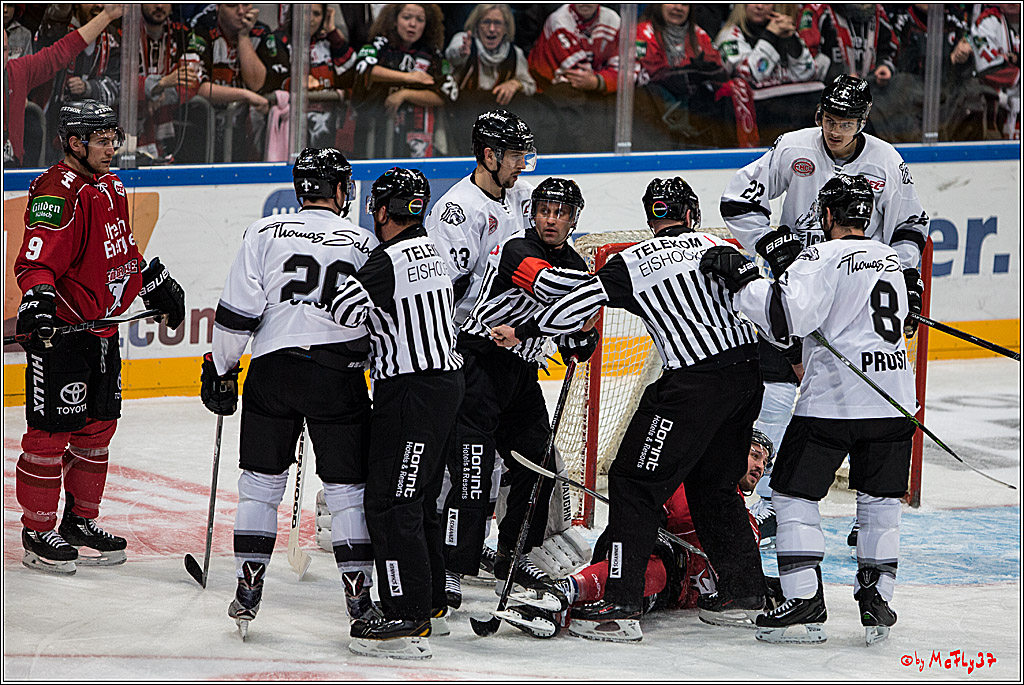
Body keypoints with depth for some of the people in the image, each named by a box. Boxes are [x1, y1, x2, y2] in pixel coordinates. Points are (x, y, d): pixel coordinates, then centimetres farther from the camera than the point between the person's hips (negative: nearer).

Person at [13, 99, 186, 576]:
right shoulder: (58, 192, -18)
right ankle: (37, 532, 4)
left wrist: (158, 286, 32)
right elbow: (37, 259, -27)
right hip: (59, 329, -9)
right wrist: (37, 299, -42)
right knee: (52, 431, -4)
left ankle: (80, 522, 27)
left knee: (98, 426, 15)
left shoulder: (111, 188, 13)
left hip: (102, 328, 9)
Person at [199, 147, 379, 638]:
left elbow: (237, 314, -2)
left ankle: (248, 590, 12)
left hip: (272, 371, 0)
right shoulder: (364, 243, 4)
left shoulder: (265, 234, 1)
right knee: (347, 487, 8)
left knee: (261, 481, 12)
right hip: (340, 376, 0)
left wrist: (219, 370, 10)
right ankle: (358, 596, 7)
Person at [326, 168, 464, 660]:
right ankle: (430, 600, 29)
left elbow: (343, 309, -25)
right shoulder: (429, 249, 12)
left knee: (391, 503, -9)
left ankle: (408, 618, -12)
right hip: (444, 379, 10)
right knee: (418, 499, 20)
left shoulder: (390, 262, -18)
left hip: (411, 393, -10)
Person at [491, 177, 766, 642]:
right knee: (714, 485, 22)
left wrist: (521, 332, 13)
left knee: (634, 482, 0)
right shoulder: (716, 246, 12)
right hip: (747, 372, 6)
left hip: (693, 385, -6)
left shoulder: (631, 263, 0)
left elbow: (575, 308, -1)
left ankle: (622, 604, -7)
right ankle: (744, 592, 23)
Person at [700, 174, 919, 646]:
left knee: (794, 493, 3)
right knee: (879, 500, 16)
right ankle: (876, 601, 13)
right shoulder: (890, 258, 14)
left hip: (832, 401, -6)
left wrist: (743, 281, -14)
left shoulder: (822, 258, -9)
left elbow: (786, 315, -22)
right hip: (893, 400, 6)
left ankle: (804, 605, -2)